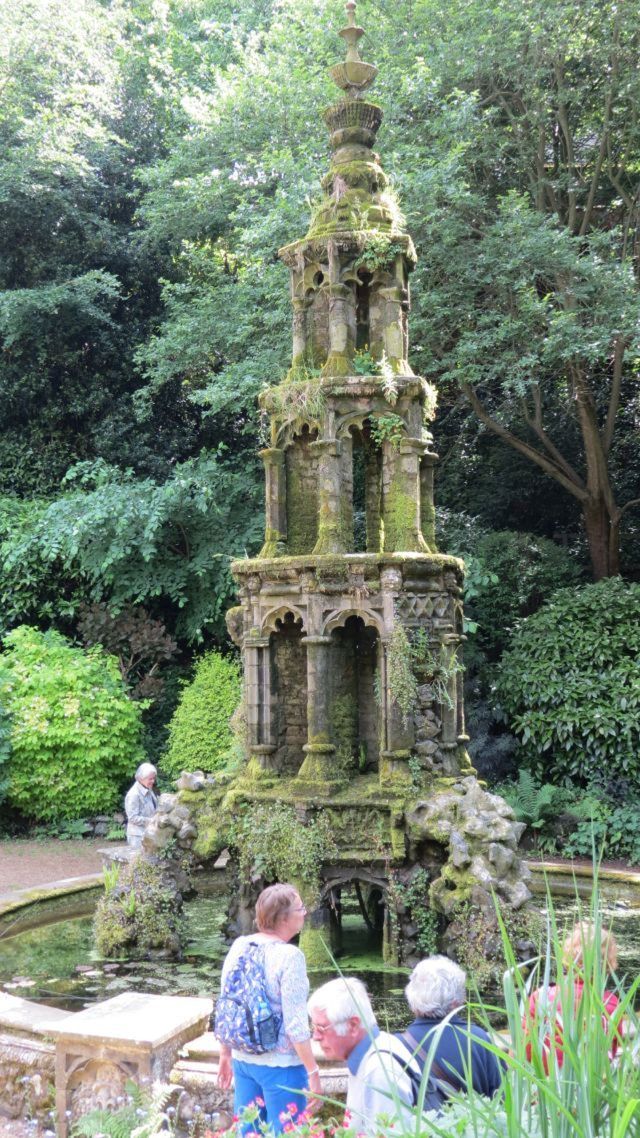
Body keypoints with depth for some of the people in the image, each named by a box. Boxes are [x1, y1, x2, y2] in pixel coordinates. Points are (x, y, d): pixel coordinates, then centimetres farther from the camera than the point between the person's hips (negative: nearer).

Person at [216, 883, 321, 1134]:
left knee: (246, 1131, 17)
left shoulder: (239, 946, 0)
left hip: (243, 1059, 7)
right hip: (281, 1066, -6)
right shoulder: (289, 956, -19)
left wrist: (225, 1053, 18)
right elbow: (296, 1024, -20)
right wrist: (313, 1072, -12)